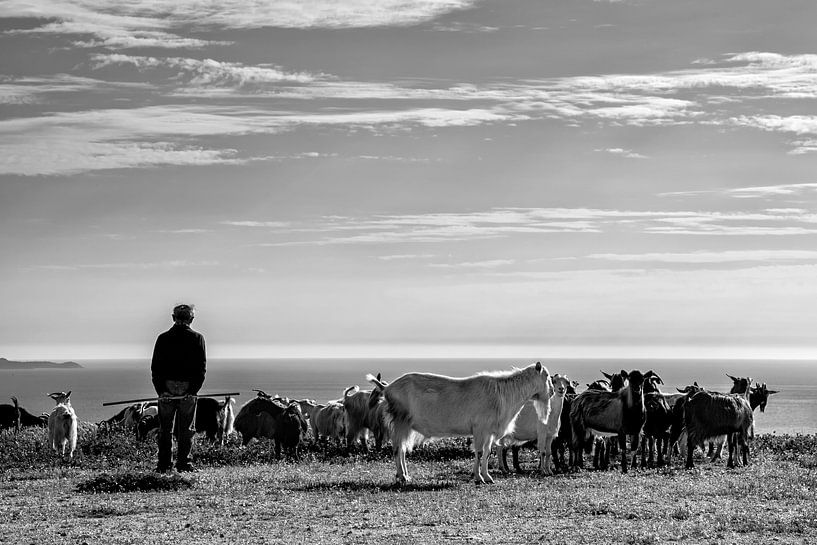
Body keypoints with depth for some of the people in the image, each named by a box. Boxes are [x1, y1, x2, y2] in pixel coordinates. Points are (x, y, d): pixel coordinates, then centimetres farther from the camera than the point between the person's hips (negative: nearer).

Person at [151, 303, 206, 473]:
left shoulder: (163, 338, 4)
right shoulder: (197, 338, 1)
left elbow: (155, 367, -1)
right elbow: (201, 367, -5)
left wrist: (161, 390, -3)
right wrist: (193, 390, -6)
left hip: (167, 389, 1)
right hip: (188, 388, -1)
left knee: (165, 429, 7)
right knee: (185, 429, 6)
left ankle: (164, 464, 6)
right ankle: (183, 463, 4)